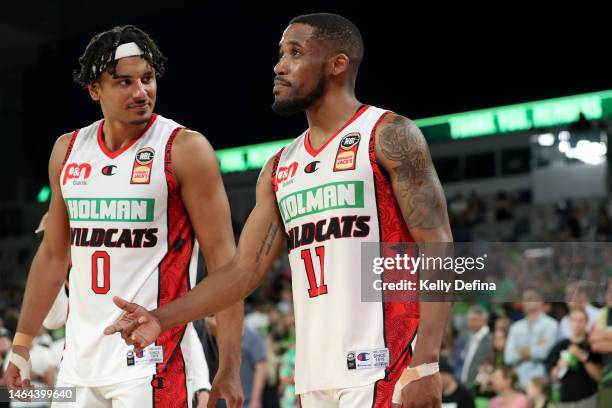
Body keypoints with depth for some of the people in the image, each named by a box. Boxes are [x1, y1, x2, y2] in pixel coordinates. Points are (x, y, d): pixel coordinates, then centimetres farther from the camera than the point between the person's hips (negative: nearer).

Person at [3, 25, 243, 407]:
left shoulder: (185, 148, -8)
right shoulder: (68, 150, 10)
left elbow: (222, 259, -10)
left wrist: (230, 366, -15)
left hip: (151, 360, -6)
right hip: (79, 358, 6)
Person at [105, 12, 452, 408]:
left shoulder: (389, 136, -4)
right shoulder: (280, 168, 17)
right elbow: (244, 270, 16)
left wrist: (425, 365, -19)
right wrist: (161, 319, 4)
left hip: (381, 371, -7)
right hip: (315, 376, 7)